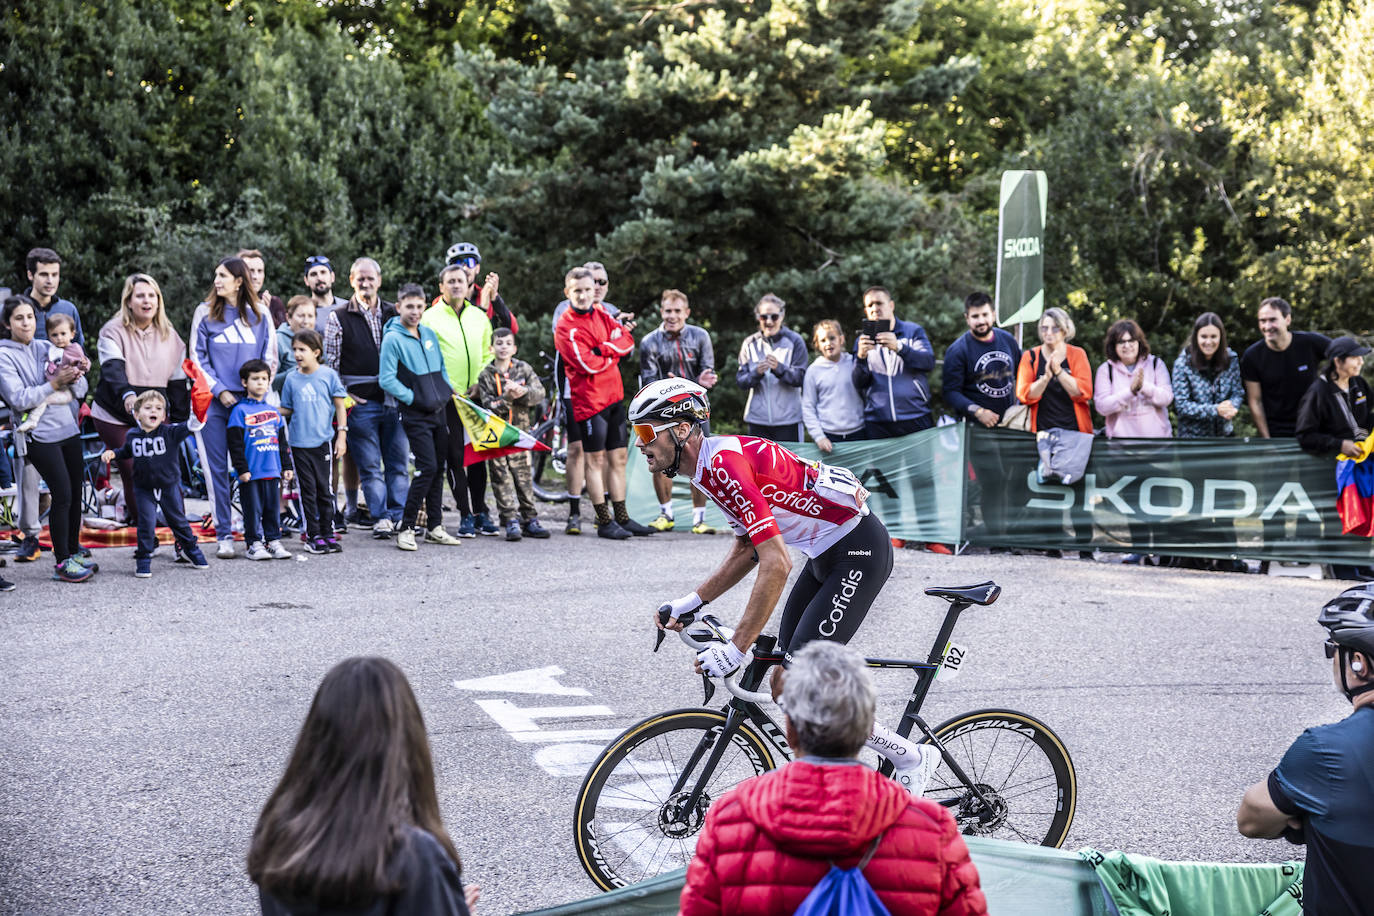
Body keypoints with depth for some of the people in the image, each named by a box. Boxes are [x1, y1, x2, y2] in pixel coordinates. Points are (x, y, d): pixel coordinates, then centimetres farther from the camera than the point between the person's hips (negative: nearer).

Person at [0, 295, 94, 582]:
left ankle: (74, 553, 23)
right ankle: (61, 563, 1)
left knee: (76, 493, 8)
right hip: (40, 435, -6)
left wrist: (74, 378, -13)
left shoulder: (46, 348, 11)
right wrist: (54, 384, -19)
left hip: (68, 428, 6)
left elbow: (81, 389, 9)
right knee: (62, 495, -9)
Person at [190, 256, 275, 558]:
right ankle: (224, 535, 6)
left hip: (250, 401, 0)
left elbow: (268, 358, 10)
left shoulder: (259, 316, 7)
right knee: (218, 469, 0)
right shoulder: (205, 313, 5)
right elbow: (198, 358, 3)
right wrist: (219, 391, -7)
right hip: (214, 403, 0)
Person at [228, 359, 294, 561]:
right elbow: (235, 443, -7)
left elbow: (283, 442, 19)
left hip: (272, 471, 5)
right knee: (253, 509, 0)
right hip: (251, 473, -5)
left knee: (273, 508, 9)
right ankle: (254, 544, 7)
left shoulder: (274, 411, 14)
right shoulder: (240, 411, -3)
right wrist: (242, 468, -12)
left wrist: (286, 466, 15)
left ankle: (273, 541, 17)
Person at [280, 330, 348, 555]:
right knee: (307, 490, 3)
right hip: (299, 443, 1)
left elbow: (340, 406, 3)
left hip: (323, 441, -1)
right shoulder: (291, 380, 6)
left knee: (325, 489, 4)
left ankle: (328, 533, 12)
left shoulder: (328, 375, 0)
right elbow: (287, 410, 13)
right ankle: (313, 536, 8)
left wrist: (341, 435, -2)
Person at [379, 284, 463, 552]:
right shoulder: (392, 339, -9)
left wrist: (449, 390, 9)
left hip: (438, 411, 7)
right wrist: (413, 398, -14)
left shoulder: (430, 334, 11)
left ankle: (434, 527, 17)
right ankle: (406, 528, -7)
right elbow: (387, 380, -13)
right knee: (427, 467, -14)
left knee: (438, 468, 9)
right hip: (415, 416, -7)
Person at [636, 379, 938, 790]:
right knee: (784, 684, 8)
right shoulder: (710, 467, 8)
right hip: (827, 552, 10)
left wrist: (735, 649, -28)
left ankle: (911, 758, 1)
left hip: (859, 551, -10)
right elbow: (746, 551, 17)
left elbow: (776, 565, -29)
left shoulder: (726, 464, -24)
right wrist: (690, 603, 10)